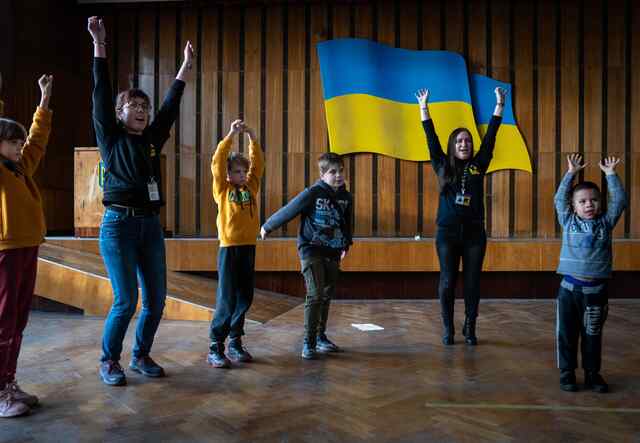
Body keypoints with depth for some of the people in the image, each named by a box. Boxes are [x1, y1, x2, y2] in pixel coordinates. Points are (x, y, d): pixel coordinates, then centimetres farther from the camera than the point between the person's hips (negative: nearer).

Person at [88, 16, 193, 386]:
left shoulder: (152, 140, 13)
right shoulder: (111, 138, 2)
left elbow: (170, 106, 18)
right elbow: (102, 97, -4)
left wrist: (185, 67, 22)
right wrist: (100, 47, -6)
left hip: (151, 225, 5)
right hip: (119, 224, -5)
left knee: (157, 298, 5)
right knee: (126, 300, -6)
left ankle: (141, 356, 25)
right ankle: (109, 362, 14)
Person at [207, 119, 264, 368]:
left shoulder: (251, 186, 13)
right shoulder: (222, 189, 2)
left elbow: (258, 163, 9)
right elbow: (217, 163, -8)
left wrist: (252, 138, 0)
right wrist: (230, 136, -12)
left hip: (249, 247, 5)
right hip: (229, 248, -5)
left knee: (244, 299, 9)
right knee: (226, 300, -4)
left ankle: (235, 342, 22)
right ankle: (215, 348, 6)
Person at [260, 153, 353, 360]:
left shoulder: (346, 197, 2)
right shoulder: (312, 193, -14)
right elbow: (288, 211, -5)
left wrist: (346, 243, 30)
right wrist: (267, 227, 5)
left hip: (333, 253, 5)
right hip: (311, 251, -5)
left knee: (327, 297, 12)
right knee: (315, 296, -13)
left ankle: (321, 337, 27)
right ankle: (308, 343, -2)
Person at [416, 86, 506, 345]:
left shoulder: (478, 166, 7)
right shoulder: (443, 166, 5)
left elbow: (491, 135, 7)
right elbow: (431, 138, 3)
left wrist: (499, 105, 6)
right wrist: (424, 107, 1)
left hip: (474, 232, 1)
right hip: (447, 232, -1)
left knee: (472, 282, 5)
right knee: (447, 282, 3)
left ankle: (470, 329, 18)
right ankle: (448, 329, 16)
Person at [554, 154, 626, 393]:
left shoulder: (605, 222, 7)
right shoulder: (568, 221, 5)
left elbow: (619, 201, 1)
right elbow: (559, 198, 0)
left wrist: (611, 174, 0)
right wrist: (571, 173, -1)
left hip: (596, 289, 1)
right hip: (569, 286, 0)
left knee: (593, 335, 11)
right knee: (566, 333, 5)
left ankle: (592, 374, 23)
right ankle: (567, 373, 18)